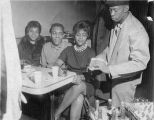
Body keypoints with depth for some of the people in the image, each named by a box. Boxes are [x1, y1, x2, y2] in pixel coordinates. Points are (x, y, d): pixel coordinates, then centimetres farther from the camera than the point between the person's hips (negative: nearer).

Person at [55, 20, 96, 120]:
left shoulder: (91, 52, 7)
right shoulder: (68, 50, 15)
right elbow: (56, 65, 4)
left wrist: (82, 77, -26)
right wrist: (61, 68, -20)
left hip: (85, 85, -1)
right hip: (69, 84, 1)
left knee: (80, 85, -36)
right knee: (78, 98, -33)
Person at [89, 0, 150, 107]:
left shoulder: (137, 31, -24)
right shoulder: (117, 25, 0)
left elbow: (140, 62, -28)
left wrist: (109, 69, -32)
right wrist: (98, 59, -4)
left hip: (124, 81, -6)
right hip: (115, 77, 6)